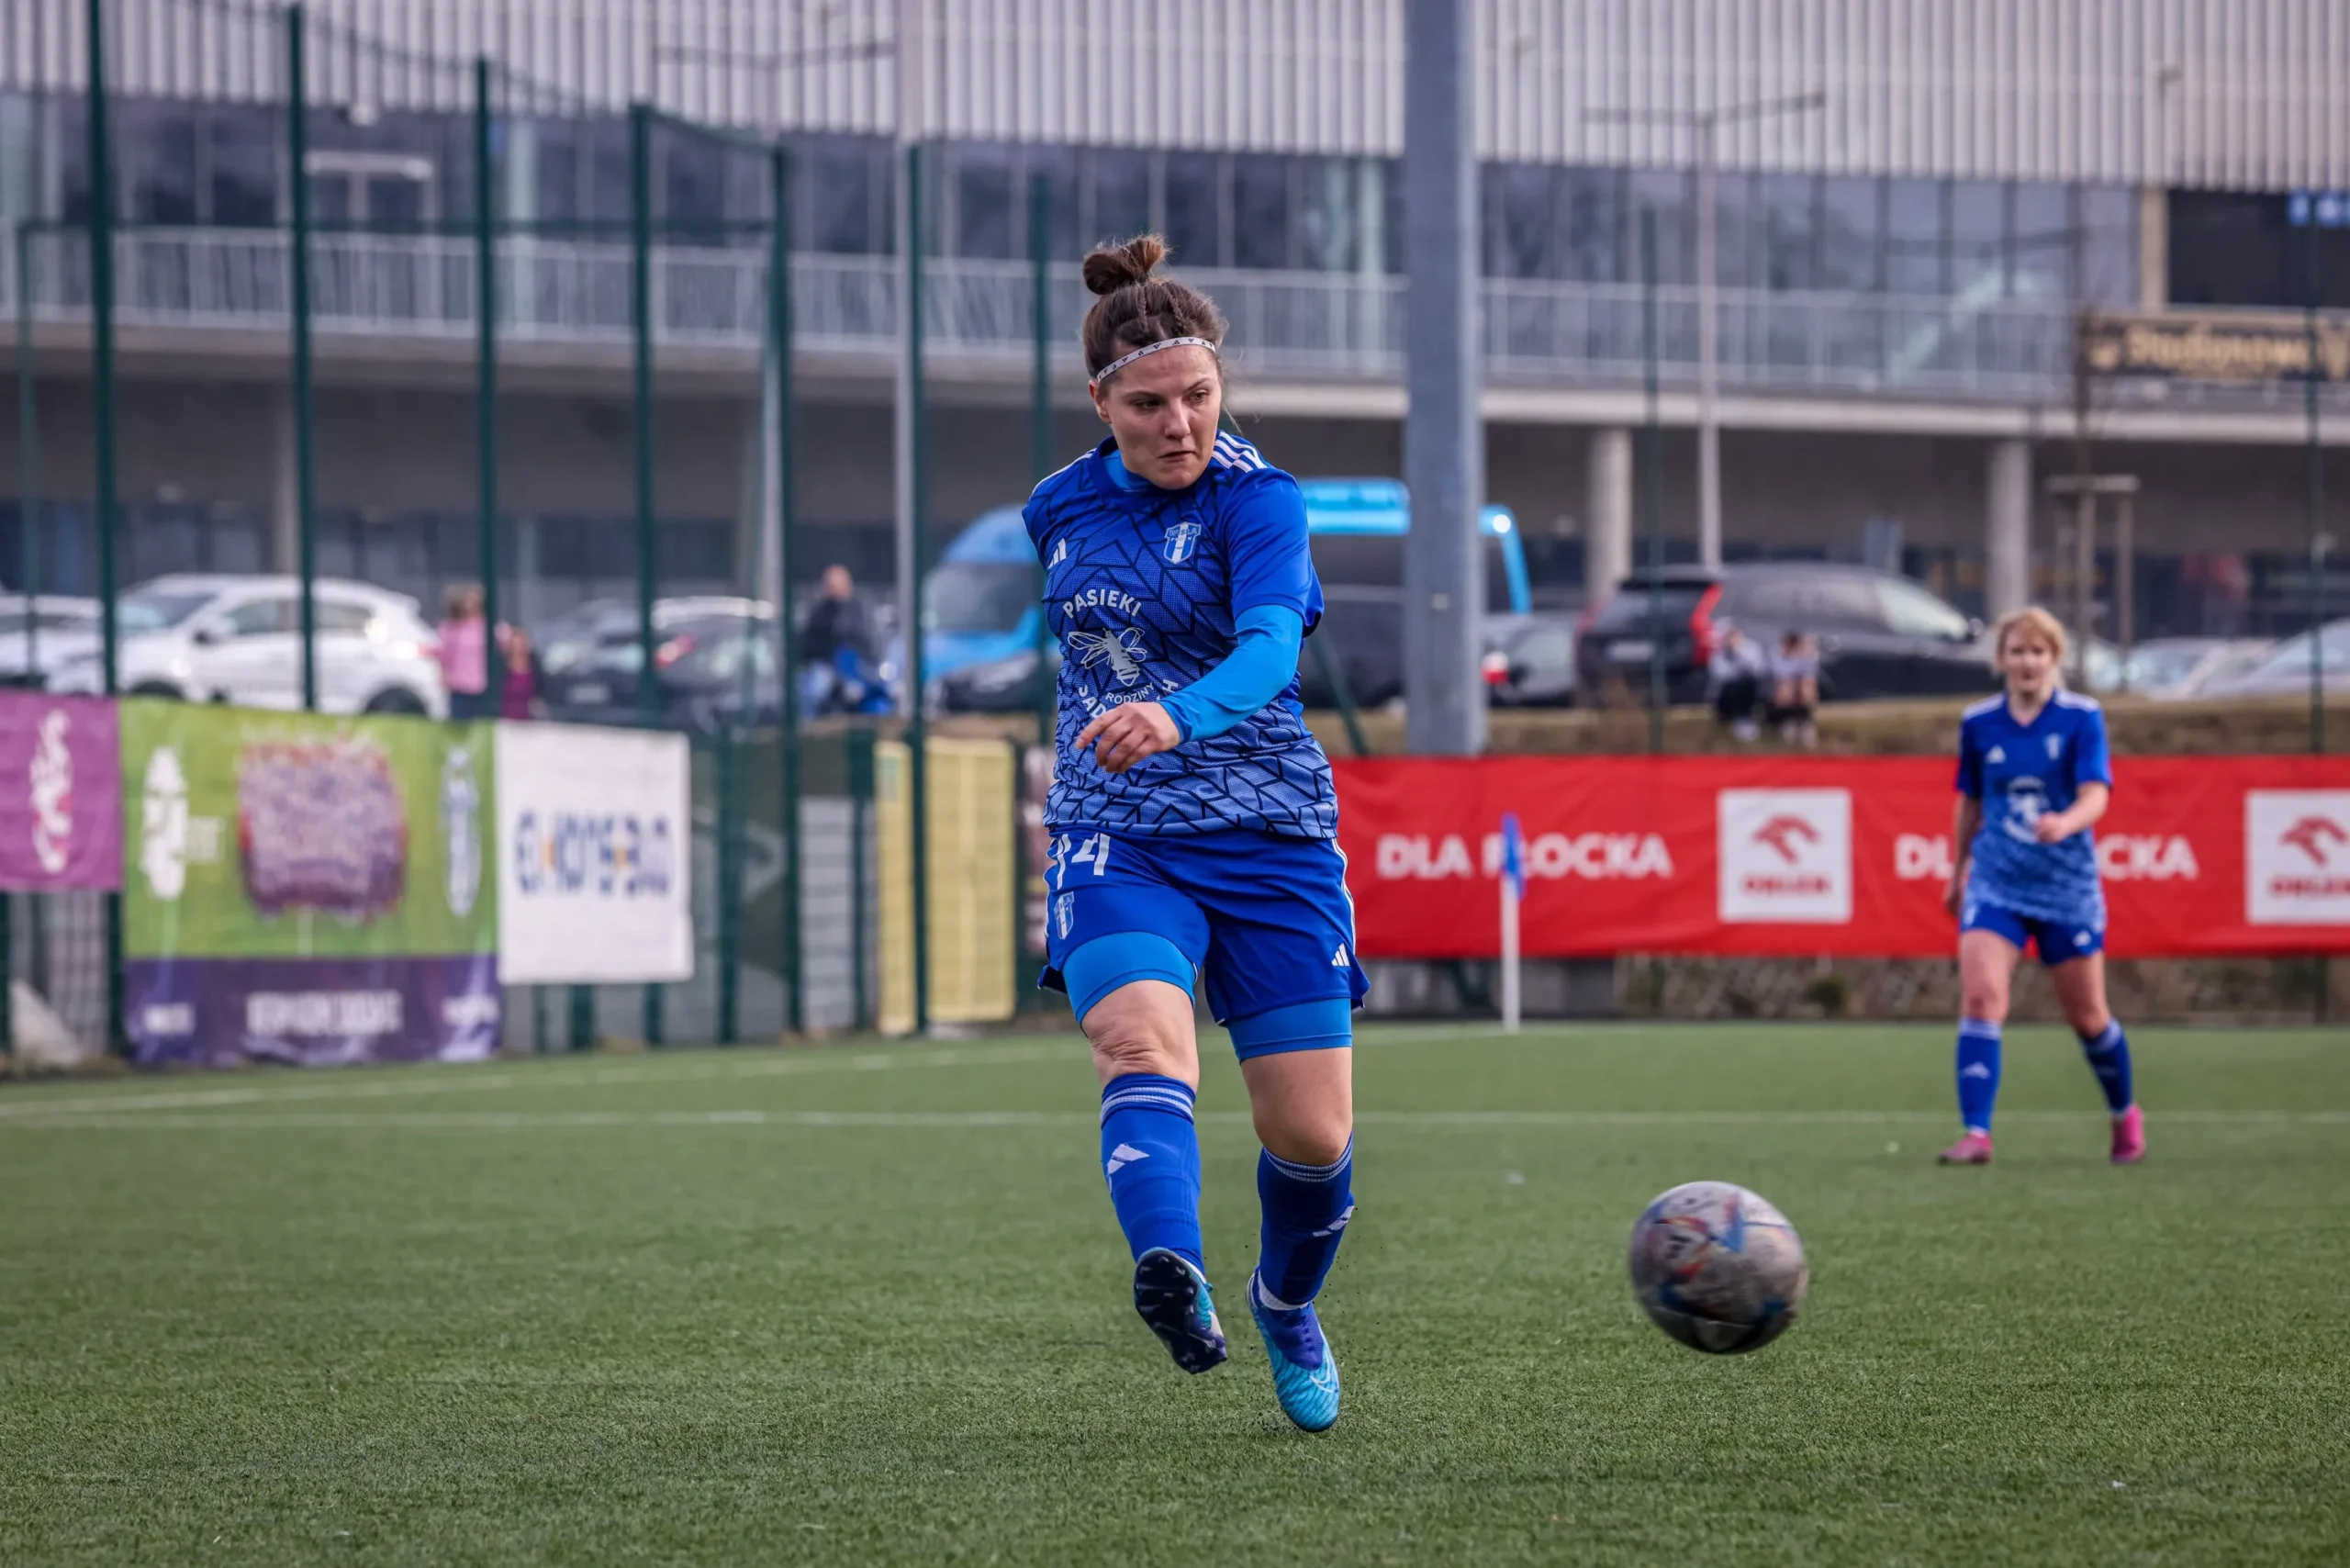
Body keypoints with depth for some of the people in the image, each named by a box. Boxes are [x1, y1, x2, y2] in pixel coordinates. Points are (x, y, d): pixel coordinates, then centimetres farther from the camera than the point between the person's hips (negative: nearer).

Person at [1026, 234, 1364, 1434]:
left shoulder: (1260, 502, -10)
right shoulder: (1060, 510, 4)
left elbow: (1270, 646, -30)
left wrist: (1176, 717, -48)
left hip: (1271, 839, -2)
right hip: (1116, 838, 2)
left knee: (1312, 1136, 1)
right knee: (1144, 1047, -28)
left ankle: (1287, 1304, 33)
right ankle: (1175, 1279, -52)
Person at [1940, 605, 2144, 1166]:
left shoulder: (2082, 718, -7)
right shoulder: (1978, 723, 2)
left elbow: (2096, 795, -18)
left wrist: (2065, 823, -40)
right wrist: (1959, 871, 23)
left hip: (2067, 884, -1)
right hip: (1995, 883, 1)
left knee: (2087, 1016, 9)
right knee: (1981, 997, -19)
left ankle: (2125, 1115, 36)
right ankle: (1976, 1134, -22)